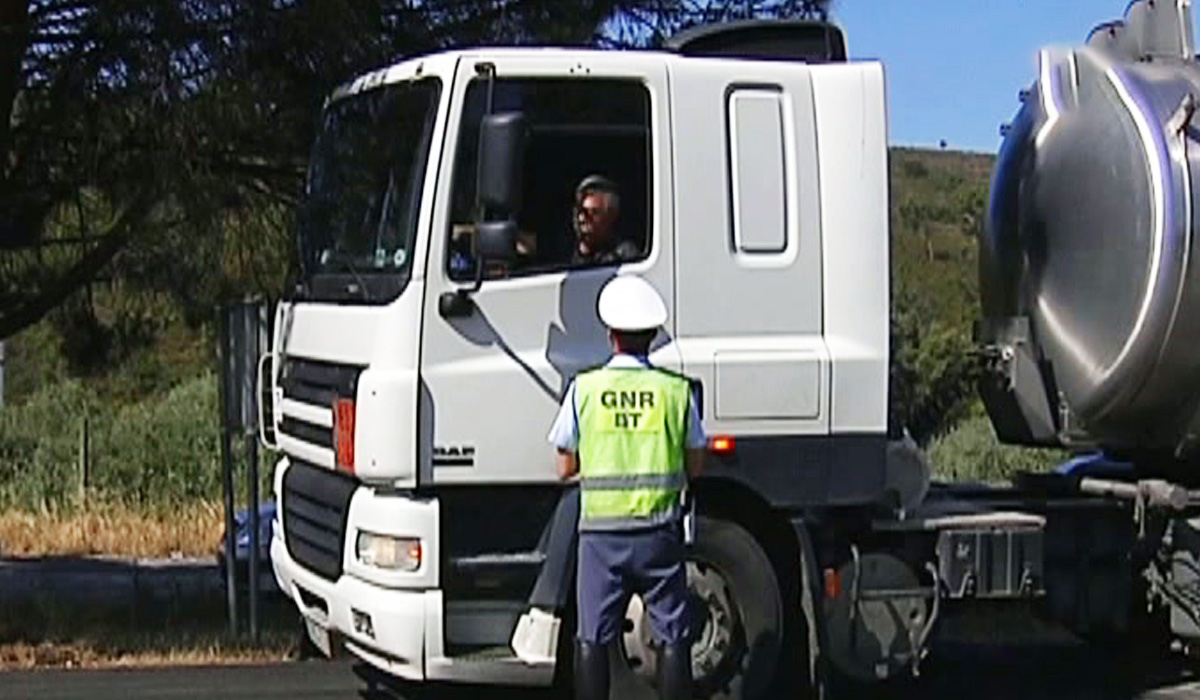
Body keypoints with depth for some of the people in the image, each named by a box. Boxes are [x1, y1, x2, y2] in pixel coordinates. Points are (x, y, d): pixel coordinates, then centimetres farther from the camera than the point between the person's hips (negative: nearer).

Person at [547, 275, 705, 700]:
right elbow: (695, 467, 8)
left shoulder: (584, 389, -1)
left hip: (600, 528, 0)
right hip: (659, 530, 0)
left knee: (592, 640, 6)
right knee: (672, 637, 7)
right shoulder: (676, 390, -1)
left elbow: (566, 468, 5)